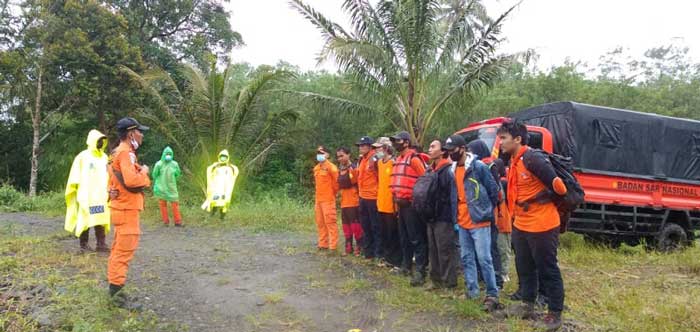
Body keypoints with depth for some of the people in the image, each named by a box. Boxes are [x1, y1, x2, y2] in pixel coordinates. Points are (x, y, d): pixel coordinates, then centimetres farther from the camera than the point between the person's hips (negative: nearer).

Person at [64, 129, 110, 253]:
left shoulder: (104, 157, 12)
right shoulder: (82, 156, -5)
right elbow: (75, 177, -5)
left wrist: (109, 190, 14)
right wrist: (77, 191, -9)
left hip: (101, 195, 5)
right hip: (86, 195, -5)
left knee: (101, 219, 3)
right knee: (85, 219, 3)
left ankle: (101, 244, 6)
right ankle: (83, 245, 12)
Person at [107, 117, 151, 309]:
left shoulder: (119, 152, 15)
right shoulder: (125, 153, -17)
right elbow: (132, 180, -29)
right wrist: (144, 172, -12)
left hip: (123, 208, 11)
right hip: (127, 209, -11)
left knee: (119, 250, 16)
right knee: (124, 251, -7)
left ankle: (114, 289, 25)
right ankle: (117, 292, -4)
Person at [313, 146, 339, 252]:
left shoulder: (331, 167, -11)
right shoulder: (316, 168, 13)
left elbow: (337, 181, -11)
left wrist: (333, 192, 0)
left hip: (328, 199, -8)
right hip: (318, 198, 8)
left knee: (330, 222, -7)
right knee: (320, 222, 12)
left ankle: (333, 246, -3)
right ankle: (323, 244, 21)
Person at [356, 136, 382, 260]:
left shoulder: (374, 159, -14)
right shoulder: (362, 160, 13)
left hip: (372, 197, -9)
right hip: (363, 197, 9)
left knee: (375, 226, -1)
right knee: (365, 225, 17)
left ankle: (378, 253, 8)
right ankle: (367, 251, 29)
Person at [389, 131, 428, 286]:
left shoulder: (414, 158, -12)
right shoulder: (398, 159, 16)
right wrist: (397, 197, 16)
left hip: (411, 204, -9)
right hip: (401, 204, 9)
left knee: (416, 238, -7)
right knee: (404, 237, 18)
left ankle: (420, 271, -5)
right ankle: (406, 265, 30)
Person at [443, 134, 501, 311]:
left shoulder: (479, 167, -12)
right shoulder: (453, 169, 10)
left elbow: (493, 190, -8)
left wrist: (486, 211, -2)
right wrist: (456, 216, 13)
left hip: (479, 222, -7)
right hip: (462, 222, 8)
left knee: (484, 259, -6)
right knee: (466, 258, 13)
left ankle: (492, 295, 4)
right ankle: (472, 291, 24)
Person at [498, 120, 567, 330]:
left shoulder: (533, 159, -21)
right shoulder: (513, 161, 7)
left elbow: (557, 186, -19)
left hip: (541, 226, -9)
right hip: (521, 225, 9)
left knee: (548, 270, 3)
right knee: (524, 267, 18)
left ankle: (555, 315, 15)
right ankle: (527, 305, 34)